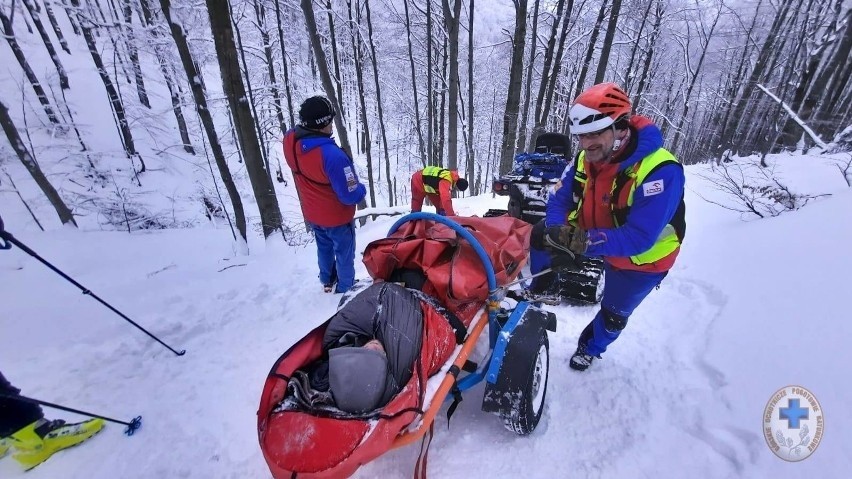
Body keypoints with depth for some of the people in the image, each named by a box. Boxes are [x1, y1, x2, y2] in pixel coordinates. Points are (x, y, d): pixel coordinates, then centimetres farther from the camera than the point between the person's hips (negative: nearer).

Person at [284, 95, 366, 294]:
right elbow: (350, 196, -30)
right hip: (337, 217, -7)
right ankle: (345, 289, 39)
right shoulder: (332, 155, -38)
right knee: (344, 253, 18)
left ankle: (327, 281, 52)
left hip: (312, 214, 7)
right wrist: (362, 189, -11)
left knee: (324, 247, 30)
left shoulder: (290, 140, -15)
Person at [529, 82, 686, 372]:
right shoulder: (586, 159, -19)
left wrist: (579, 241, -49)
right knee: (539, 234, -7)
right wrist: (559, 234, -35)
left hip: (640, 258, -4)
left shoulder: (661, 172, -36)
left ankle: (590, 349, 44)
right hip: (599, 235, 4)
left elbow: (639, 238, -38)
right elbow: (558, 200, -13)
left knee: (614, 315, 12)